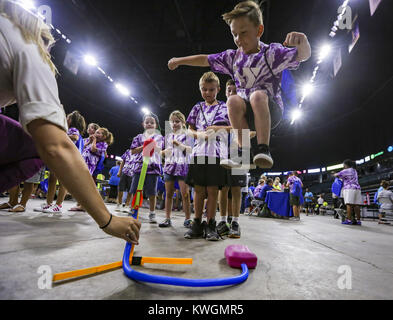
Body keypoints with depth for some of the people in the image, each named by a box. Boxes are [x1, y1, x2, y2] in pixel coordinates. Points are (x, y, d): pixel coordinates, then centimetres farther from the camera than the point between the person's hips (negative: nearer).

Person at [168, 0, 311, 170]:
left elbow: (303, 55, -12)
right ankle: (245, 151, -25)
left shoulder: (272, 52, 0)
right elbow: (206, 59, 19)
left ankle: (263, 149, -33)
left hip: (270, 110, -2)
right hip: (246, 113, 3)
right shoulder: (233, 57, 11)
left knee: (258, 95, -34)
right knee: (233, 101, -29)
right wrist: (180, 60, 22)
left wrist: (302, 41, -34)